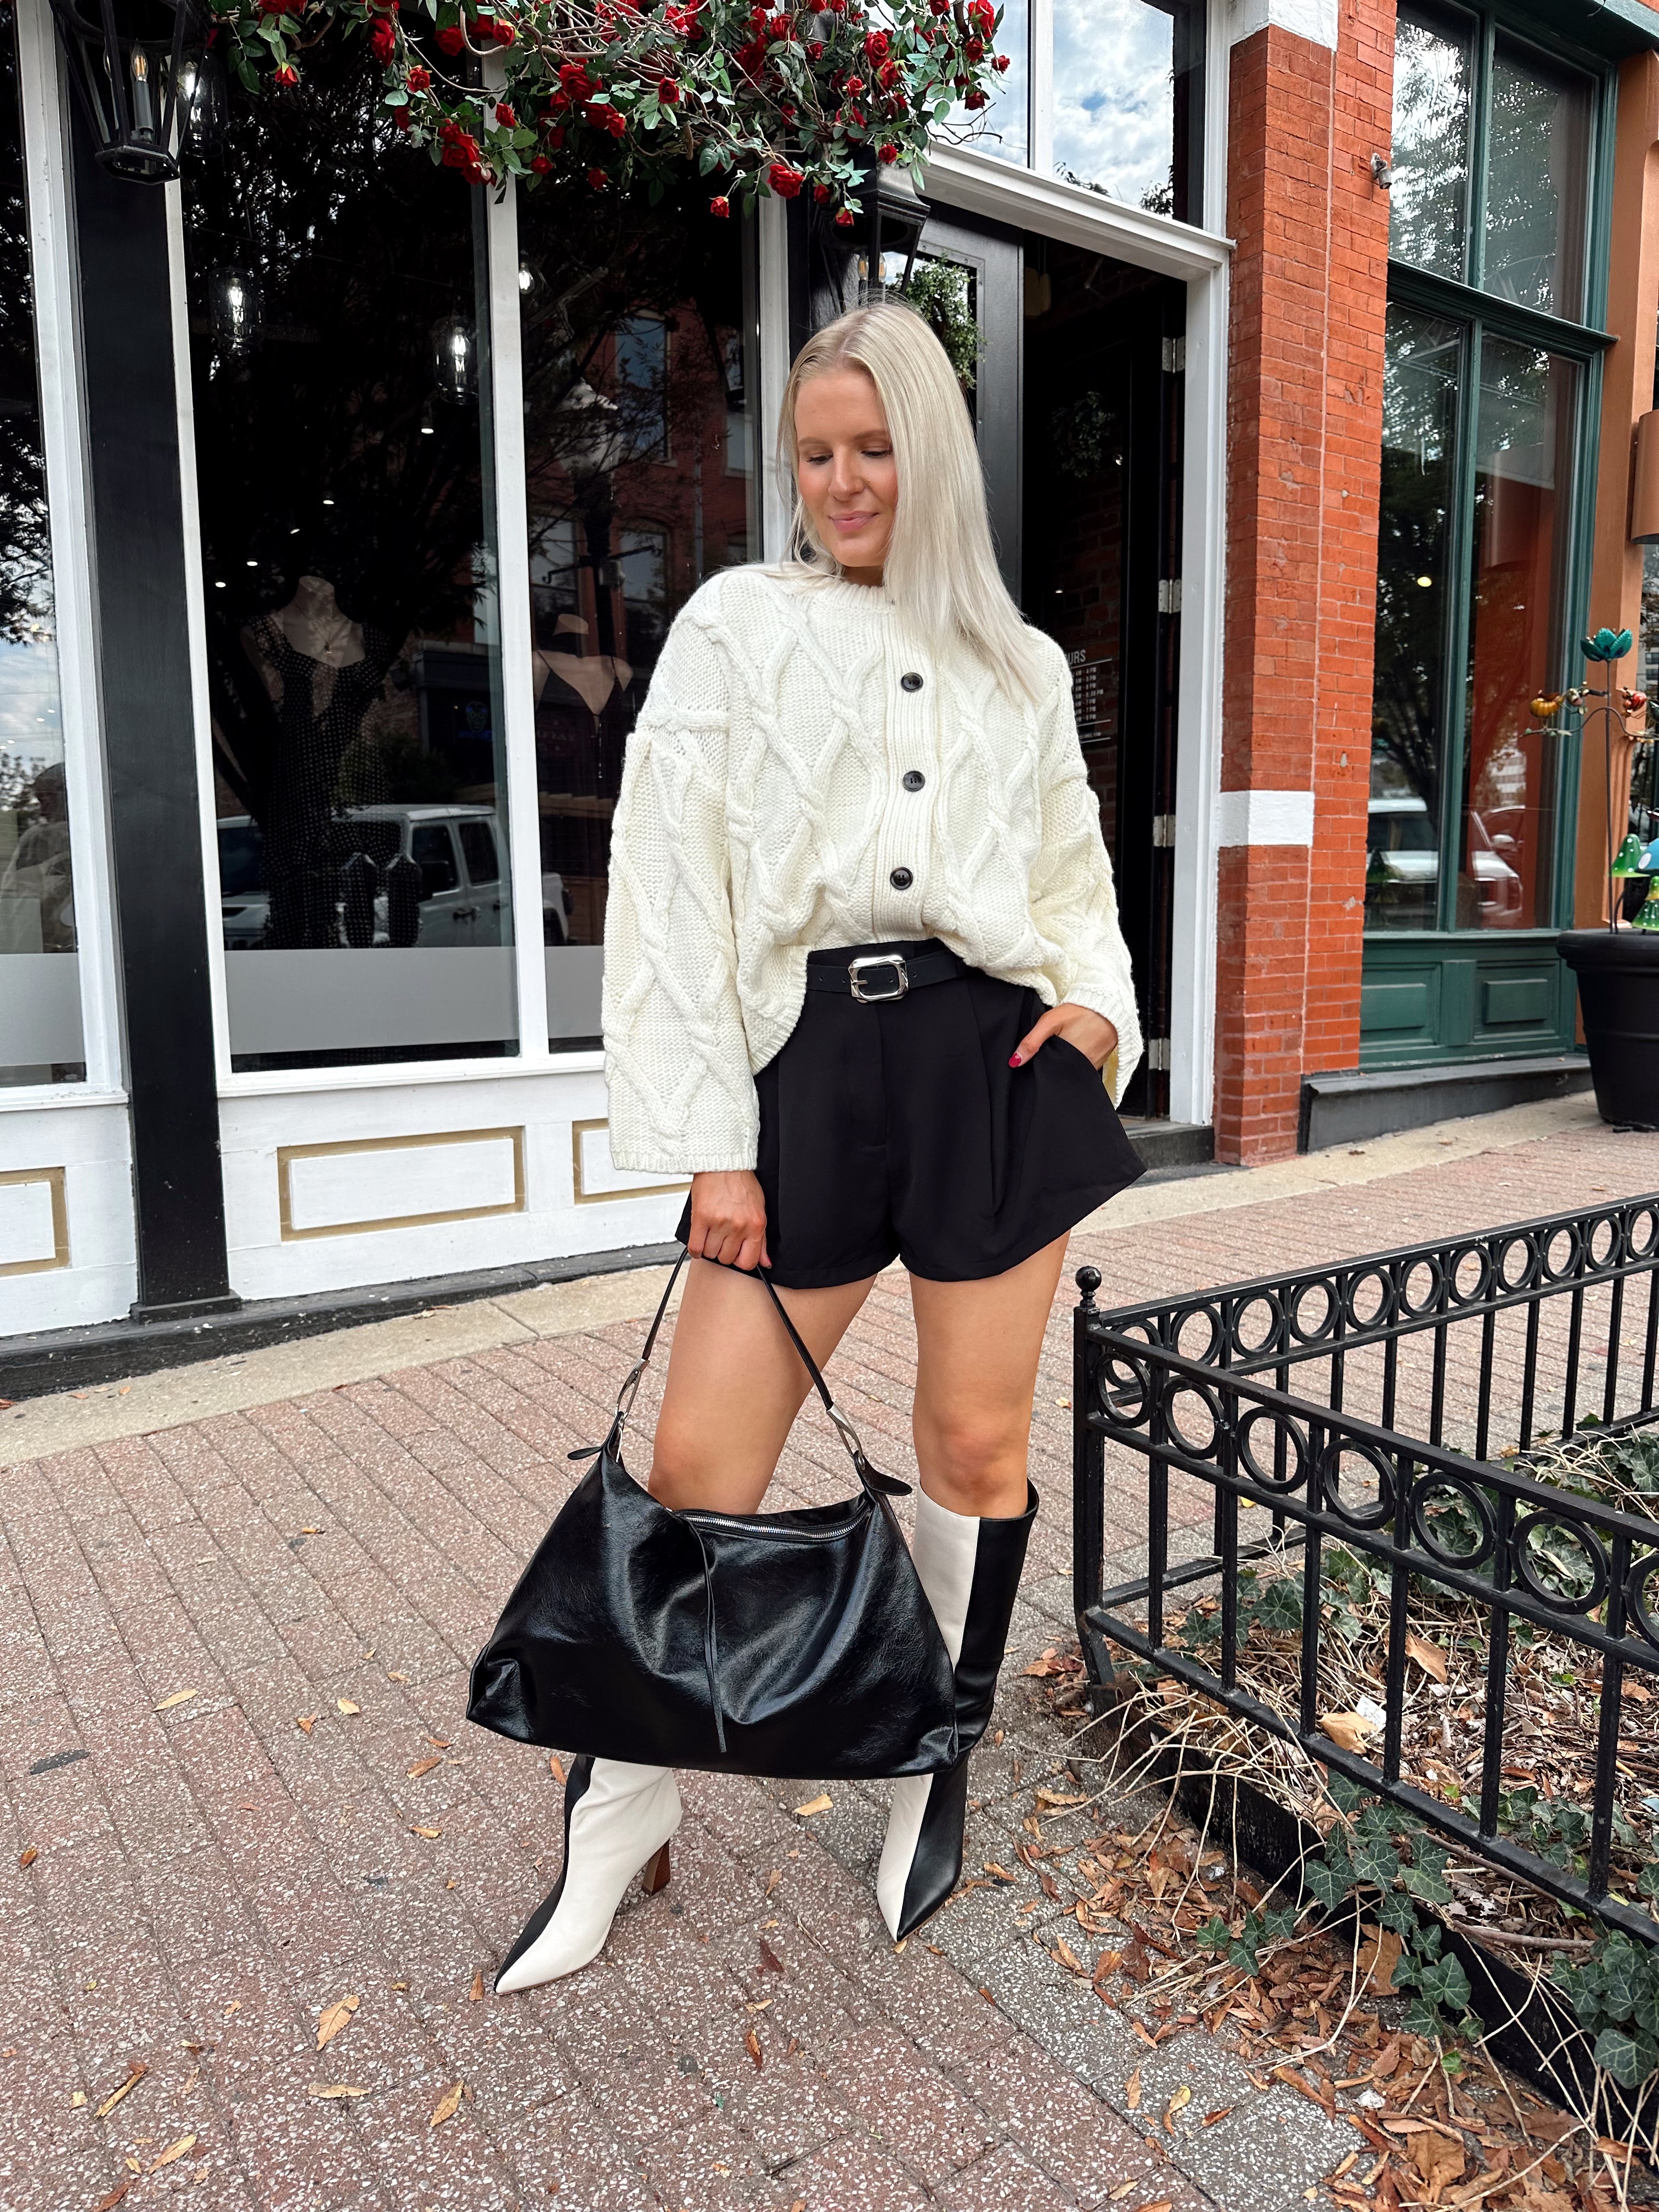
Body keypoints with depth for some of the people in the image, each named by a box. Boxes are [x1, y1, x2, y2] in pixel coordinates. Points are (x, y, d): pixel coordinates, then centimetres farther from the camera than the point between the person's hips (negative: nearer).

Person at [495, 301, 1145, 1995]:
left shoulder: (1022, 668, 16)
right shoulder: (735, 627, 8)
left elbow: (1074, 874, 24)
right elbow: (670, 884, 1)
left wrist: (1099, 1001, 1)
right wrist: (710, 1147, -6)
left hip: (999, 1056, 2)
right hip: (811, 1063, -2)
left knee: (977, 1445, 8)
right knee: (697, 1471, 0)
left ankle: (941, 1773, 34)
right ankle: (619, 1822, 24)